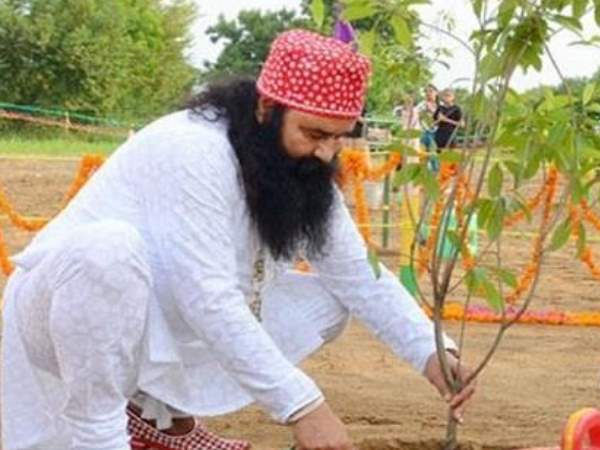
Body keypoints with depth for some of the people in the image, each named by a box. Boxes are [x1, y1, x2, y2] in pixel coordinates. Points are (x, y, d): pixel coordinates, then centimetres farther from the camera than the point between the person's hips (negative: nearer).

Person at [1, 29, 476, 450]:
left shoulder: (302, 171, -4)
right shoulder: (193, 151, -28)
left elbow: (360, 275, -1)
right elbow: (207, 301, -34)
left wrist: (432, 351, -16)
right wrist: (301, 404, -36)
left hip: (160, 328, 8)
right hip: (64, 304, -8)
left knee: (326, 302, -1)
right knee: (105, 248, -39)